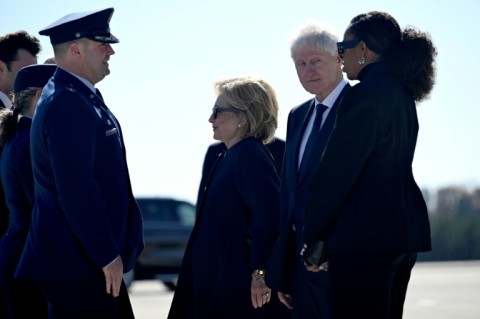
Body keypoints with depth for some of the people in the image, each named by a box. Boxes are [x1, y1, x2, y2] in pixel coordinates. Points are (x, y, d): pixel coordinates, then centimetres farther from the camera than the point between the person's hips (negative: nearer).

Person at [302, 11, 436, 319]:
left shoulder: (366, 94, -14)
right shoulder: (401, 94, 16)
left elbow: (335, 172, -15)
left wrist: (309, 238, -7)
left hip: (365, 235, -10)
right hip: (405, 230, 10)